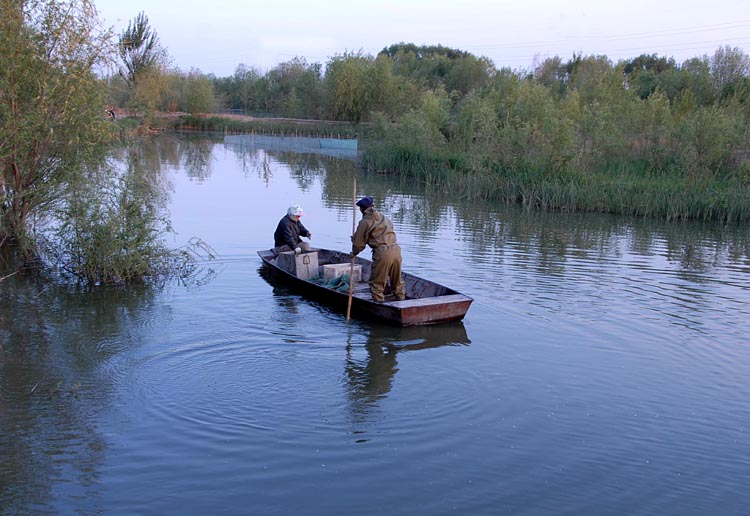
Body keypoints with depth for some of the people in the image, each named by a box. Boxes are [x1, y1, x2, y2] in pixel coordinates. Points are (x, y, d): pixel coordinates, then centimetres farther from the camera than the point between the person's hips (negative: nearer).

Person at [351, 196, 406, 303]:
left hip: (382, 253, -6)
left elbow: (359, 243, 2)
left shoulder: (364, 222, -1)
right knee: (397, 280, 21)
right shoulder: (383, 217, 17)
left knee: (376, 283, 7)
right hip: (396, 249, 6)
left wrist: (354, 253, 24)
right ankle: (401, 299, 27)